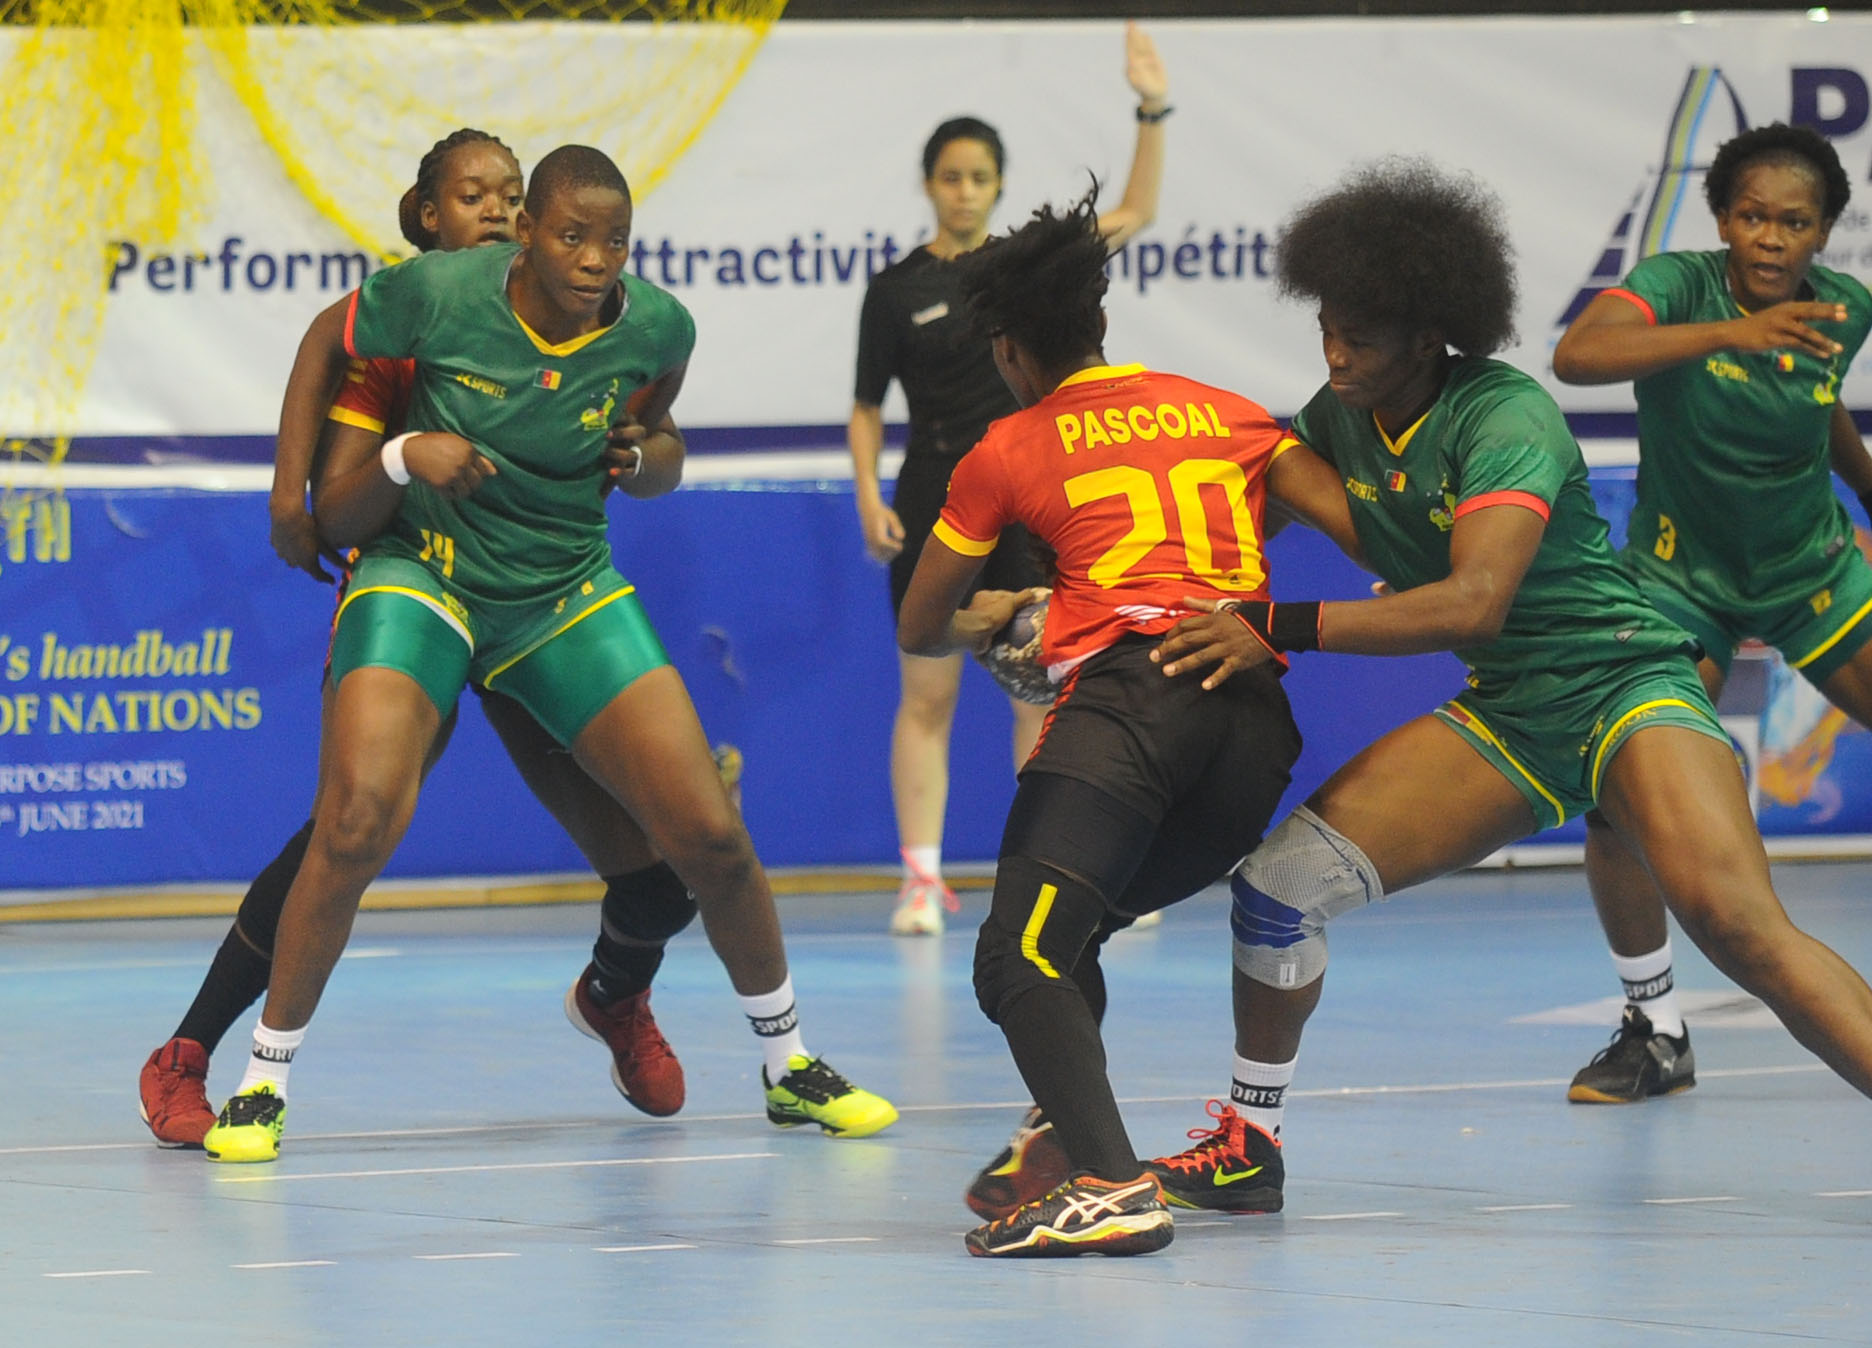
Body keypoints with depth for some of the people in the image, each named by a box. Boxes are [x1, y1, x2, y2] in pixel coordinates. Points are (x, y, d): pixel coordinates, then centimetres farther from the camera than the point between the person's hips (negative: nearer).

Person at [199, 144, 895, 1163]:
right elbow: (327, 340, 1)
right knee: (359, 820, -25)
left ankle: (788, 1066, 22)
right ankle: (263, 1080, -9)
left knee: (712, 838, -2)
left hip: (569, 595, 3)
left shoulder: (656, 326, -11)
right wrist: (404, 452, -11)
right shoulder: (438, 291, -19)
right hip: (421, 574, -3)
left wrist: (645, 455, -11)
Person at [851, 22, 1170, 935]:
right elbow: (867, 406, 5)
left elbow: (1134, 215, 7)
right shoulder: (897, 290, 1)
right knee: (928, 697, -2)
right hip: (937, 507, -2)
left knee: (1044, 695, 1)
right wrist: (869, 499, -8)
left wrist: (1153, 113, -4)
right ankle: (921, 879, -1)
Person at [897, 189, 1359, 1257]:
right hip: (1259, 716, 5)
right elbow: (1365, 530, 17)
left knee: (1018, 964, -17)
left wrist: (985, 620, 50)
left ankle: (1112, 1185, -37)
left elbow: (920, 630, 29)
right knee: (1068, 934, 24)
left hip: (1129, 689, -5)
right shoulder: (1227, 413, 26)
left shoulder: (1010, 452, 18)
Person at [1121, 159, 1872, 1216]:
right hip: (1503, 721, 7)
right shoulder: (1341, 418, 2)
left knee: (1734, 919, -30)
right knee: (1281, 879, -5)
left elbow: (1473, 602, -33)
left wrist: (1279, 629, -34)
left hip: (1622, 685, -7)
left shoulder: (1505, 417, -20)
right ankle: (1251, 1145, 13)